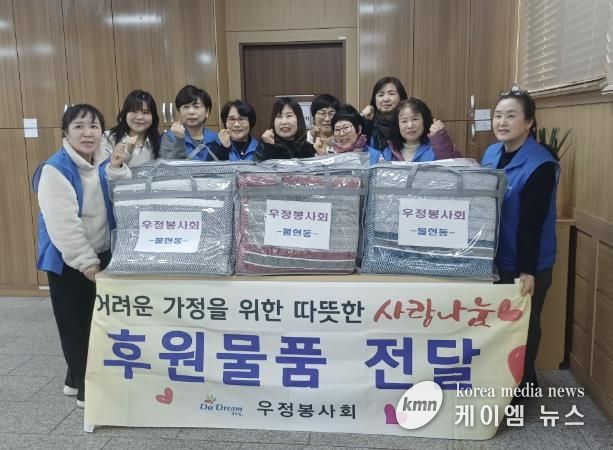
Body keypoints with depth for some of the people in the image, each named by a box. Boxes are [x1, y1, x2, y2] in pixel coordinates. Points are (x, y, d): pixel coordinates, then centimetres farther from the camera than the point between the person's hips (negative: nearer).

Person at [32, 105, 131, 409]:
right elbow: (62, 223, -22)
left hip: (103, 254, 7)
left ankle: (77, 378, 35)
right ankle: (87, 389, 17)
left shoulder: (105, 163, 3)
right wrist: (86, 262, -22)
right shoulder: (55, 169, -17)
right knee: (75, 323, 2)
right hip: (68, 260, -7)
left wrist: (117, 170, -18)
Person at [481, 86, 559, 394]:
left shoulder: (541, 165, -19)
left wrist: (527, 271, -22)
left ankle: (522, 385, 31)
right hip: (494, 258, 7)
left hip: (525, 265, -7)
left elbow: (531, 223, -22)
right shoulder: (491, 153, 2)